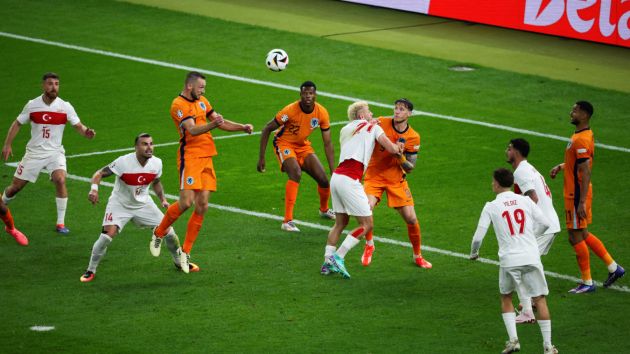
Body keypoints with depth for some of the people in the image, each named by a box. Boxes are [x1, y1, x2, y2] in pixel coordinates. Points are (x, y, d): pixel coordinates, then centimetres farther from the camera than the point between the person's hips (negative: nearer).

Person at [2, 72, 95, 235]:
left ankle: (60, 223, -15)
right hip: (34, 152, 1)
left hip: (55, 152, -1)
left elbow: (78, 126, -8)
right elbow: (17, 123, 8)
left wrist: (86, 132, -31)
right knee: (16, 186, 4)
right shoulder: (32, 105, -3)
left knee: (60, 180, -26)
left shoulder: (65, 107, -6)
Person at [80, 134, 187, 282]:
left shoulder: (156, 163, -10)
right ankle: (90, 270, -6)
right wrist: (94, 188, -40)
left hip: (143, 203, 4)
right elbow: (99, 173, -21)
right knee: (108, 234, -24)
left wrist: (163, 199, -1)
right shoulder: (123, 162, -26)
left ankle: (179, 261, 29)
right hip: (120, 204, -4)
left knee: (168, 231, 1)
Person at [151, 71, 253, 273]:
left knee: (202, 207, 1)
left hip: (206, 158, 8)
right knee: (186, 202, -16)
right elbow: (192, 130, -24)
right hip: (190, 156, -8)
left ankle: (185, 253, 8)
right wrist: (213, 124, -40)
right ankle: (159, 233, 9)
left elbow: (220, 122, 26)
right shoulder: (179, 105, -10)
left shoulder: (202, 101, 17)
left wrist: (242, 127, 12)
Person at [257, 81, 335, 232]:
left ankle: (324, 209, 37)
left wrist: (333, 171, -12)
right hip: (284, 144, -5)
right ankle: (287, 221, -30)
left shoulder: (322, 113, -16)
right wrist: (261, 157, -18)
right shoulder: (290, 110, -28)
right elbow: (267, 129, -18)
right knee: (296, 173, -31)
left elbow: (328, 143, -7)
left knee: (323, 179, 1)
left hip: (303, 146, 5)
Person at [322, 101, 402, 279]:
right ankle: (338, 257, -10)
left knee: (340, 223, 18)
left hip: (336, 176, 8)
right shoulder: (373, 127, 6)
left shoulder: (345, 130, 24)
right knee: (366, 225, -3)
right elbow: (391, 148, -1)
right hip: (350, 180, -8)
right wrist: (397, 148, 21)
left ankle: (327, 262, 12)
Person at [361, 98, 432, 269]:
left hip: (397, 180, 1)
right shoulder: (381, 123, -10)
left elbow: (410, 168, -4)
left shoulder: (413, 137, -8)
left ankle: (417, 256, 19)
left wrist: (400, 157, -25)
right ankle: (369, 244, 3)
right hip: (374, 176, -1)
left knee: (411, 219, -4)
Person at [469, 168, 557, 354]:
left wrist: (473, 253, 21)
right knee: (540, 299, 8)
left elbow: (478, 236, 0)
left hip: (509, 260, -1)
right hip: (531, 258, 1)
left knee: (506, 298, 21)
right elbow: (546, 223, 8)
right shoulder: (525, 201, 7)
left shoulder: (491, 207, 2)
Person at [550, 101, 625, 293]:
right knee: (582, 235, 19)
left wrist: (582, 202, -26)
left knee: (576, 237, 0)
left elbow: (586, 172, -26)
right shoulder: (582, 135, 10)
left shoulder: (581, 140, -22)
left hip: (577, 196, -10)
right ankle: (613, 267, 25)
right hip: (576, 194, 10)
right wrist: (561, 166, 10)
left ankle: (587, 283, 9)